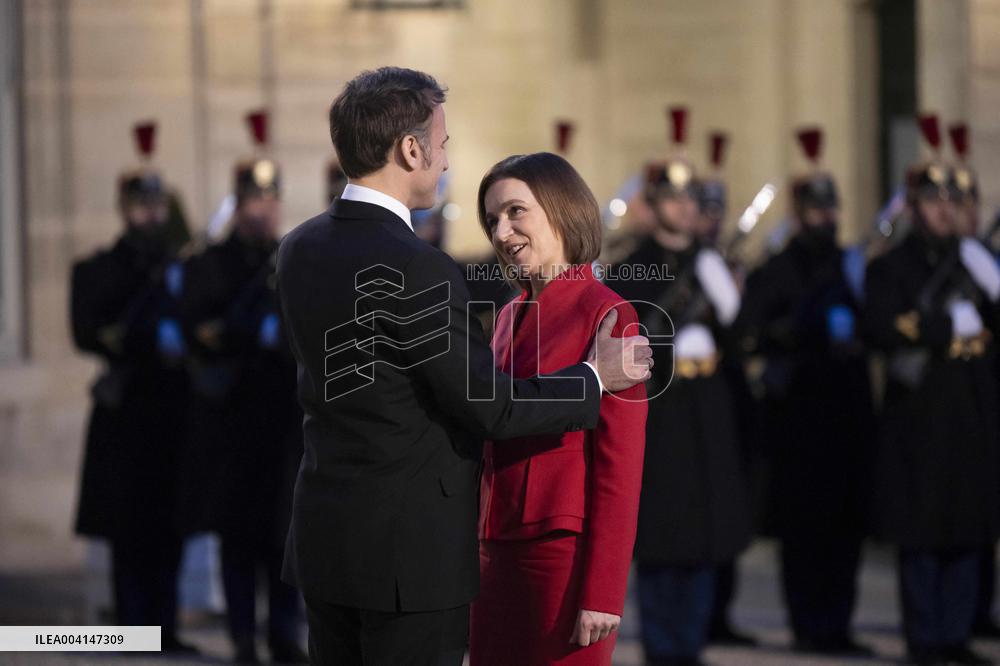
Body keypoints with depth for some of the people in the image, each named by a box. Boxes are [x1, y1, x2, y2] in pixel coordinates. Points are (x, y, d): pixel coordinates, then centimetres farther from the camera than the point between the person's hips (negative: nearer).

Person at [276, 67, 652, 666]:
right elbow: (491, 408, -16)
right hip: (412, 549, -8)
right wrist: (597, 378, -1)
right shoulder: (414, 268, -21)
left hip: (325, 541, 8)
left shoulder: (300, 250, 5)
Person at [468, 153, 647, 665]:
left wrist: (602, 594, -15)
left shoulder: (607, 316, -10)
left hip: (566, 554, -7)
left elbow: (619, 469, -12)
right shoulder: (512, 316, 13)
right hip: (498, 554, 7)